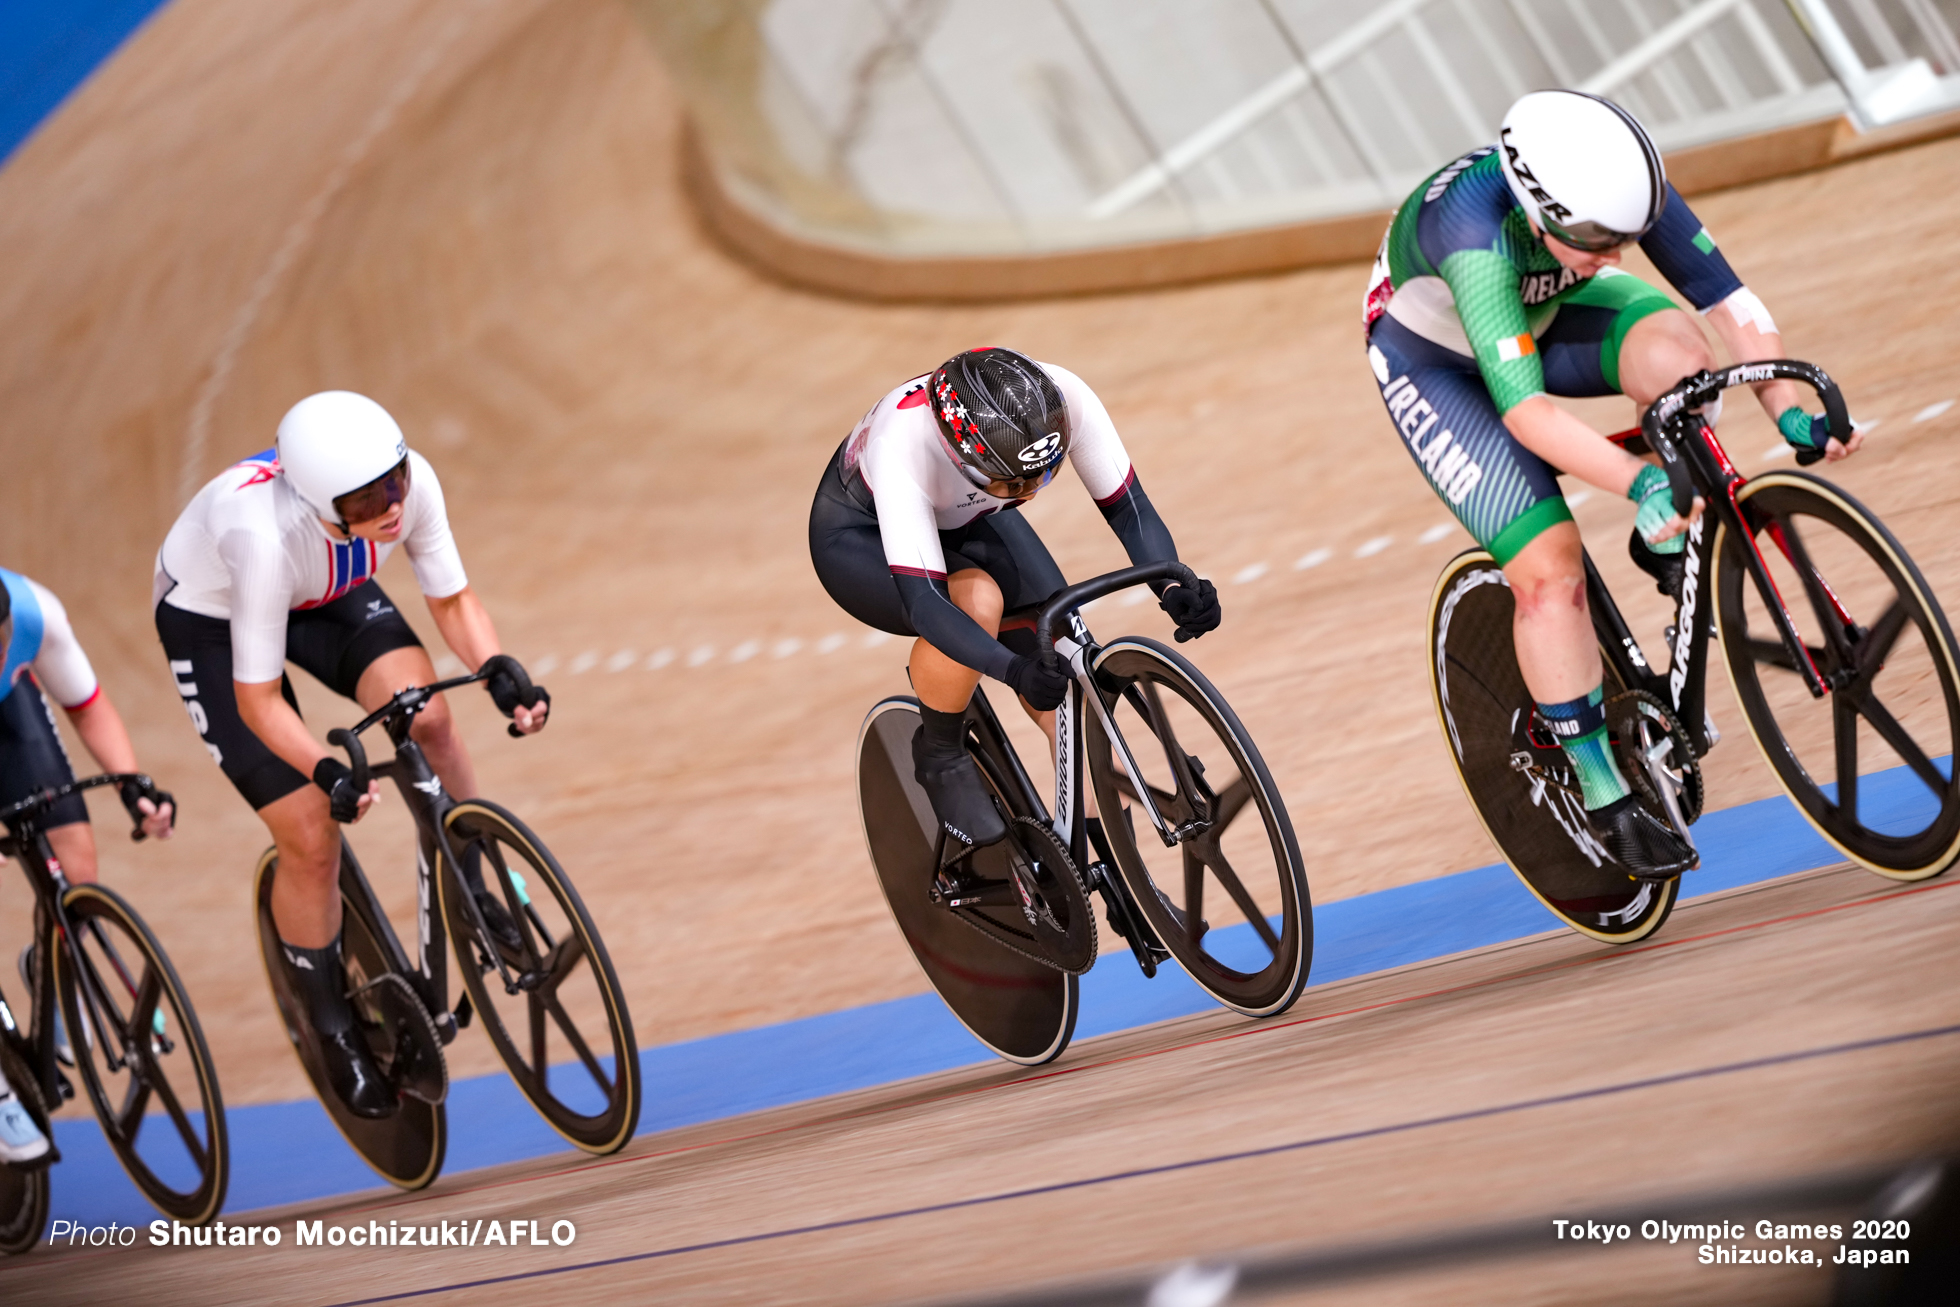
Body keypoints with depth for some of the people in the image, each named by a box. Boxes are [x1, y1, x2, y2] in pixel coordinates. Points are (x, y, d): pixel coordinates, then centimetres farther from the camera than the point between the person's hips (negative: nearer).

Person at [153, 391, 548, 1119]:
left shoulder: (411, 482, -30)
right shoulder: (264, 535, -42)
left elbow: (451, 599, -11)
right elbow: (257, 698, -31)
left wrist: (501, 676, -27)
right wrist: (328, 774, -44)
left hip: (325, 597, 4)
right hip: (212, 619, -4)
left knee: (427, 714, -24)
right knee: (312, 839, -10)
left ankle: (469, 895, -2)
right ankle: (332, 1028, 12)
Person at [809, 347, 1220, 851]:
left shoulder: (1064, 400, -34)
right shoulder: (901, 447, -44)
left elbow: (1129, 507, -25)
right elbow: (924, 601, -47)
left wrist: (1173, 587, -43)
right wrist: (1016, 671, -60)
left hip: (968, 522, 5)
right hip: (860, 538, -5)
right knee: (977, 600, -35)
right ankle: (940, 759, -8)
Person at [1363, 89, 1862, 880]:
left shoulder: (1619, 189, -29)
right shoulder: (1475, 230, -42)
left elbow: (1727, 301, -27)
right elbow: (1522, 407, -48)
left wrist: (1789, 411, -40)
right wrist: (1637, 482, -58)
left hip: (1544, 313, 4)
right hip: (1436, 361, -4)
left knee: (1678, 354, -28)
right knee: (1549, 568, -17)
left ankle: (1668, 549, -3)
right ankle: (1605, 799, -3)